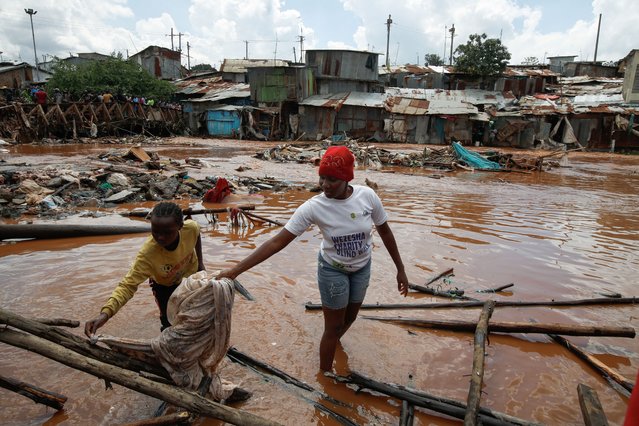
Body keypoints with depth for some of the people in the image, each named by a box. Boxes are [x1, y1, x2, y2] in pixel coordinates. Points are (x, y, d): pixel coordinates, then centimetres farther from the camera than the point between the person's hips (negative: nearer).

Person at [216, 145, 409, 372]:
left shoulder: (367, 195, -21)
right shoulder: (314, 207, -27)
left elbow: (384, 230, -5)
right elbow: (277, 242, -27)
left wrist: (400, 269, 1)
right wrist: (235, 269, -32)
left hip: (362, 268, 4)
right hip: (333, 270, -3)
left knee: (349, 318, 23)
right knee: (334, 326, 8)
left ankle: (332, 347, 55)